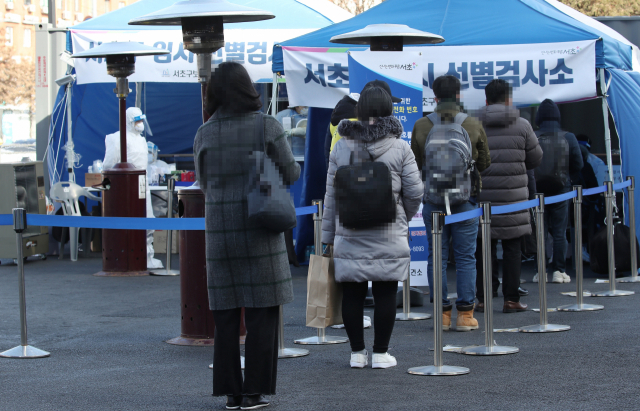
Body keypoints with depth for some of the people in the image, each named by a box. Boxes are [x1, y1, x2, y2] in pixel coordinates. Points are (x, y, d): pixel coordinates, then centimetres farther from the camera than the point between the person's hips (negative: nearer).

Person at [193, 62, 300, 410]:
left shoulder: (204, 134, 2)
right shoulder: (267, 126, -6)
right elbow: (289, 174, 1)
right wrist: (293, 166, 23)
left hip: (220, 230, 3)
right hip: (261, 230, -3)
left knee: (226, 314, 8)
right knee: (261, 312, 3)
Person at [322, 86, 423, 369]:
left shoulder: (341, 147, 3)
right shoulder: (399, 148, -3)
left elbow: (331, 195, 5)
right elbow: (414, 192, -1)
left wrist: (328, 237, 12)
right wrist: (403, 218, 19)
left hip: (349, 236, 2)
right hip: (388, 236, -1)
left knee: (352, 293, 8)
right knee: (385, 293, 5)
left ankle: (357, 352, 13)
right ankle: (380, 353, 8)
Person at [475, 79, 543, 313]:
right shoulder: (522, 126, -2)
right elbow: (536, 159, 7)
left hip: (483, 195, 1)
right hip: (513, 195, 0)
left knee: (484, 248, 6)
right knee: (512, 248, 6)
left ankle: (483, 298, 6)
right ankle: (511, 299, 6)